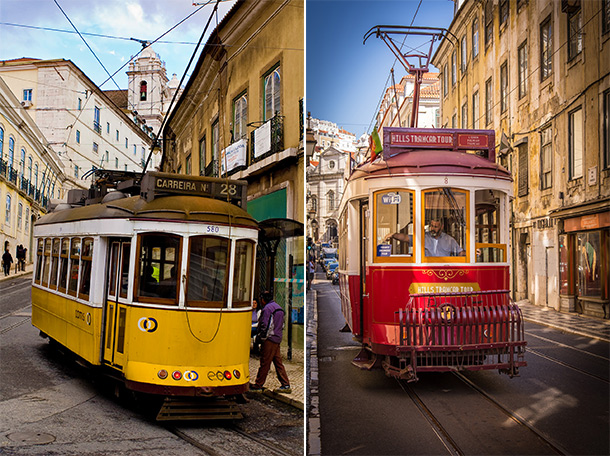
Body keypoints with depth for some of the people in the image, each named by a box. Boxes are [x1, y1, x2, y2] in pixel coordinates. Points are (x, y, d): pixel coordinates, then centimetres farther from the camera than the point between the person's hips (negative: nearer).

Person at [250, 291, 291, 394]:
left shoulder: (267, 308, -12)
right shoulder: (279, 308, 18)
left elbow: (265, 326, -17)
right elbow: (281, 325, 21)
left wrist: (258, 340, -9)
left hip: (269, 340, -9)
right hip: (277, 340, 9)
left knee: (264, 364, -4)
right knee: (278, 362, 10)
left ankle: (258, 386, 3)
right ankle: (286, 385, 8)